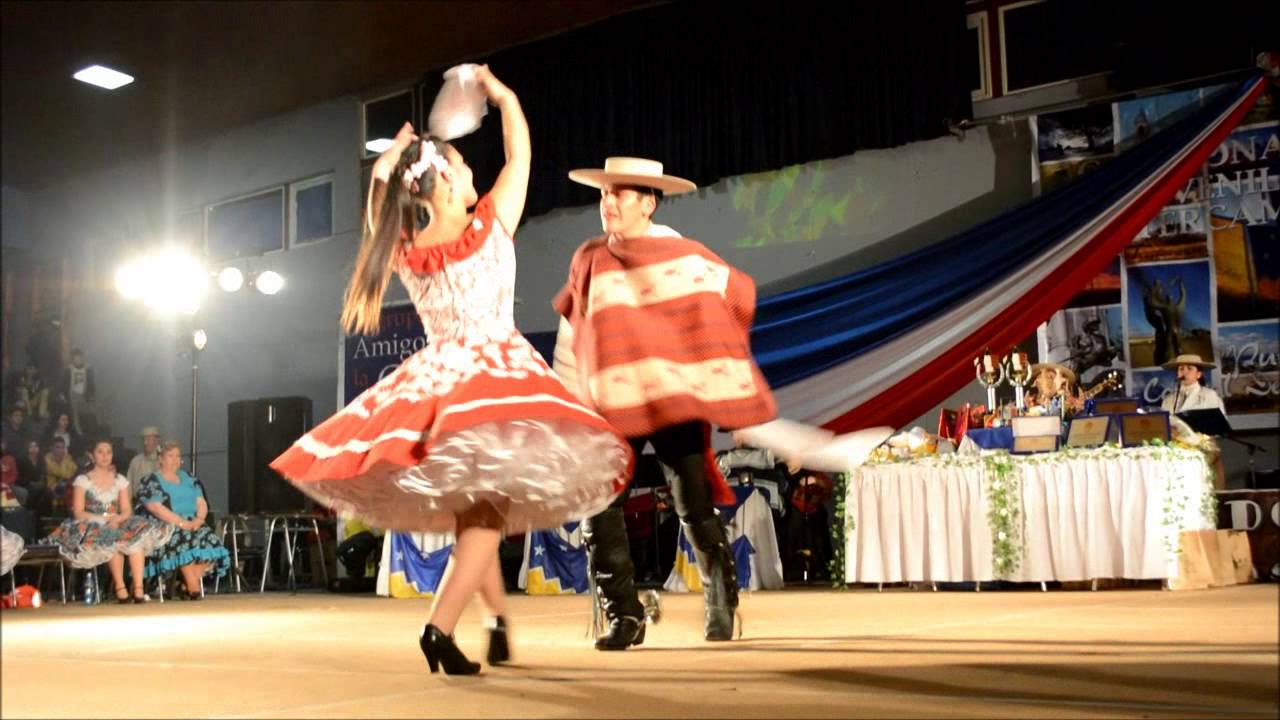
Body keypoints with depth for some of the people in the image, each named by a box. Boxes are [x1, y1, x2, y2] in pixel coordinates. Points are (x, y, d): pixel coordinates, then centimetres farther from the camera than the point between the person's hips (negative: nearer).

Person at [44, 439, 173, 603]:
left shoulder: (120, 480, 15)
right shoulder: (83, 480, 5)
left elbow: (127, 510, 9)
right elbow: (78, 512, -4)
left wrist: (118, 519, -14)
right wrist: (104, 519, -17)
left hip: (116, 524, 3)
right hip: (92, 528, -3)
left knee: (139, 535, -29)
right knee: (112, 539, -37)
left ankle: (138, 589, -34)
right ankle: (120, 588, -29)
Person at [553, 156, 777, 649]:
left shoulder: (687, 258, -4)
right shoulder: (589, 260, 3)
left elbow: (740, 297, 10)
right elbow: (572, 335, 13)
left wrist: (714, 358, 16)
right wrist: (566, 400, 12)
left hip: (679, 401, -2)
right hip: (613, 405, 2)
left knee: (697, 508, -2)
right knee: (599, 511, -6)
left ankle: (721, 608, 19)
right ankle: (624, 616, 7)